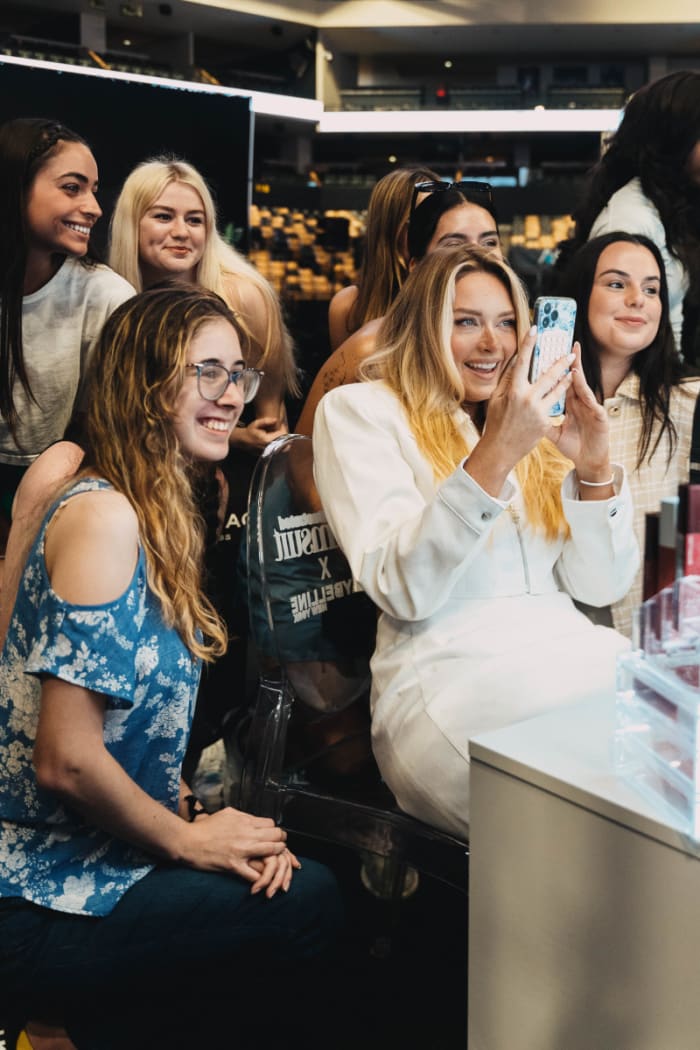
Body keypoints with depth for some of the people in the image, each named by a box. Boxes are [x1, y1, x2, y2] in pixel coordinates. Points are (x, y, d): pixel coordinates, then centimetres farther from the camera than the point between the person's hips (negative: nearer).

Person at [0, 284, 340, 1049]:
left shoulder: (165, 517, 12)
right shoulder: (102, 516, -19)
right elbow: (66, 759, -23)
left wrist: (198, 819, -1)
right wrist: (189, 839, -10)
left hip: (90, 864, 9)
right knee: (305, 900, -12)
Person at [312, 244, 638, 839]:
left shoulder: (531, 425, 24)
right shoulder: (361, 411, 7)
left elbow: (600, 587, 14)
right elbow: (402, 591, -9)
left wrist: (596, 470, -3)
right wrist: (491, 459, -20)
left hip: (568, 654, 6)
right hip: (447, 677, -6)